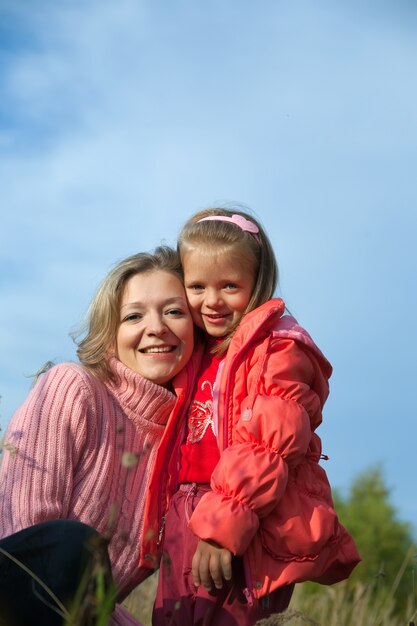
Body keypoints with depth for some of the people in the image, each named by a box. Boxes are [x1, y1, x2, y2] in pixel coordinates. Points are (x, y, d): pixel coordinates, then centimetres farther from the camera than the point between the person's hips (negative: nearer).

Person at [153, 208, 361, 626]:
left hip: (251, 535, -8)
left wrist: (223, 525, -23)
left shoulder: (279, 350, -8)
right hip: (186, 523, 8)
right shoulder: (197, 352, 17)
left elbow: (269, 446, -19)